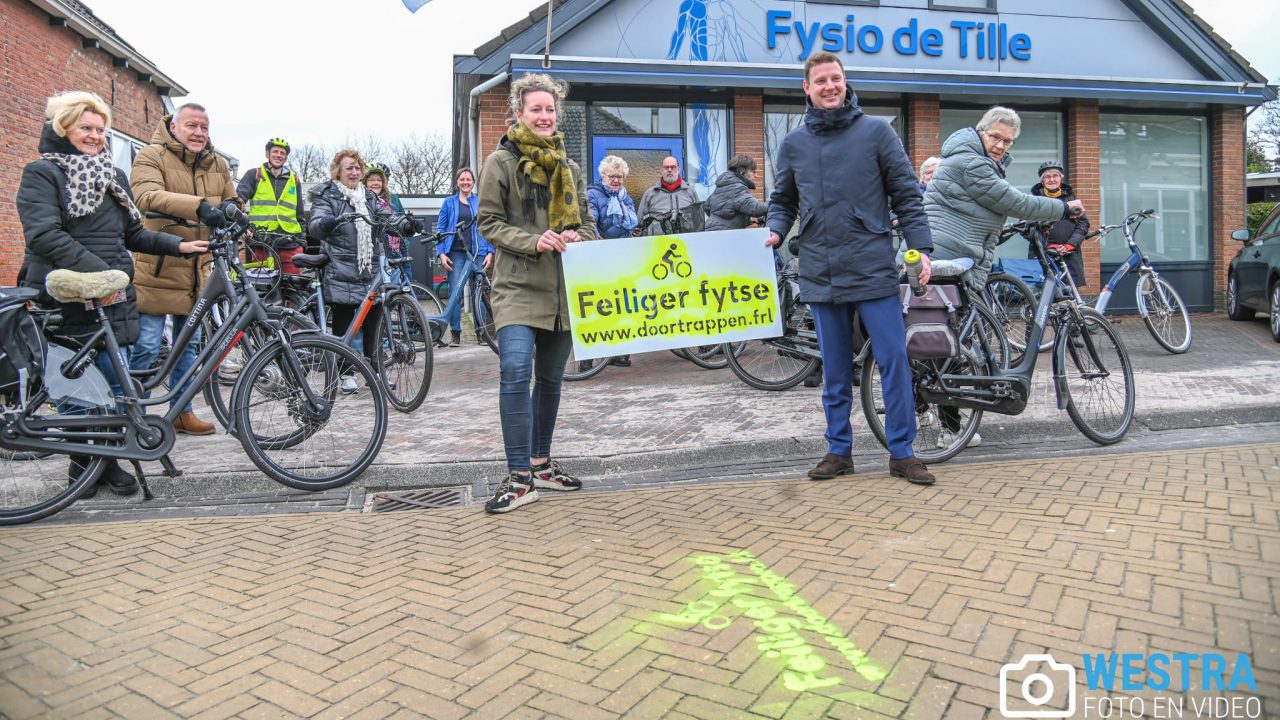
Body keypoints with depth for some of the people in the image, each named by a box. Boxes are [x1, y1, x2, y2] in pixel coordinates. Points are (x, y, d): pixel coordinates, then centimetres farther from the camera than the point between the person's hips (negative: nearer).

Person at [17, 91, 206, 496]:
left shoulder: (113, 176, 18)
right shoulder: (42, 173, -2)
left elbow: (133, 234, 21)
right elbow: (44, 234, -16)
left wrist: (178, 245, 4)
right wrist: (98, 272, -24)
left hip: (112, 296, 5)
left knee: (115, 386, 2)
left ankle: (108, 461, 15)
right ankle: (80, 462, 17)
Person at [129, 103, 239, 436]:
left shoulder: (217, 164, 12)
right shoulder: (151, 156, -7)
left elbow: (231, 201, 24)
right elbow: (148, 196, -25)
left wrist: (231, 208, -2)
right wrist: (200, 206, -40)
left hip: (197, 270, 6)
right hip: (157, 268, -6)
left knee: (188, 345, 14)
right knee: (147, 346, -3)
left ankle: (182, 412, 26)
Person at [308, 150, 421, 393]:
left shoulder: (369, 197, 18)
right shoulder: (326, 196, 2)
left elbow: (386, 216, 6)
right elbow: (315, 223, -13)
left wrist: (406, 225, -15)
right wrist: (329, 223, -38)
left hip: (372, 272, 4)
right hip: (341, 274, -4)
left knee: (372, 326, 7)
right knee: (343, 326, 2)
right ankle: (346, 374, 12)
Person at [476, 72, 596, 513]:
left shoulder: (569, 167, 15)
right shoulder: (501, 161, 1)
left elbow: (587, 221, 18)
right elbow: (489, 222, -2)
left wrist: (577, 238, -5)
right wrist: (533, 241, -17)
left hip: (562, 290, 5)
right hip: (518, 286, -5)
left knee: (550, 379, 11)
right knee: (516, 372, -20)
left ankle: (540, 464, 25)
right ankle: (519, 478, -14)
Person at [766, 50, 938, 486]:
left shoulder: (876, 131, 3)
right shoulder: (793, 144, 10)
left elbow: (906, 195, 2)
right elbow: (782, 201, 19)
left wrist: (920, 248, -6)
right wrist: (774, 233, -2)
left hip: (873, 269, -2)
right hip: (820, 274, 3)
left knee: (894, 360, -2)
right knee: (835, 370, 10)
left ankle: (902, 452, 10)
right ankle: (839, 451, 21)